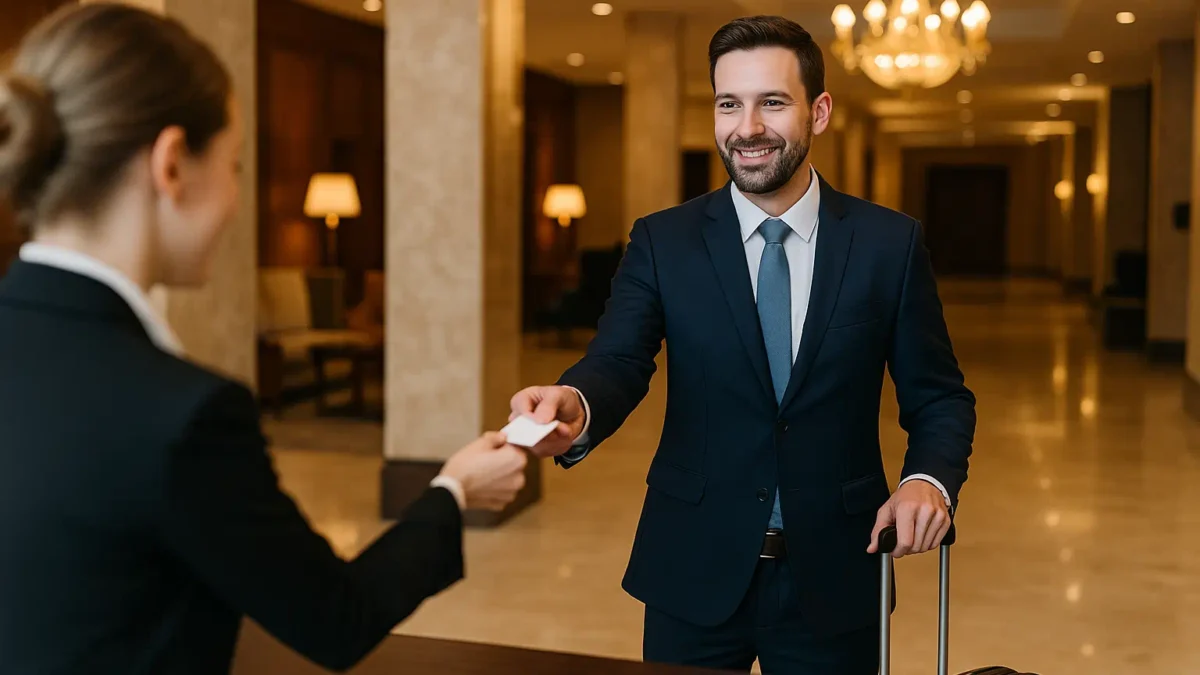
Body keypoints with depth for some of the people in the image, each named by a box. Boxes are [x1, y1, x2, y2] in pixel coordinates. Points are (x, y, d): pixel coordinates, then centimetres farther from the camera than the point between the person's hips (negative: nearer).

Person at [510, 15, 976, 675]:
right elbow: (618, 363, -14)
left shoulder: (890, 243, -1)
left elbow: (938, 397, 4)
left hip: (833, 578, 0)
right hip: (693, 575, 0)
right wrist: (573, 406, -37)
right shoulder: (661, 242, -1)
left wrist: (929, 479, -16)